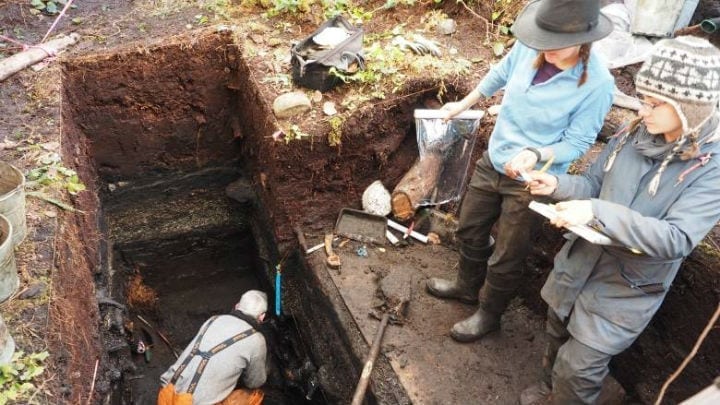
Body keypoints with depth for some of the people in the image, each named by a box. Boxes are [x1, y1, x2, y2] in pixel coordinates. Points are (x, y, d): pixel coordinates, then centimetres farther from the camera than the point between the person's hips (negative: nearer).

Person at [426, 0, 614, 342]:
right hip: (492, 162, 6)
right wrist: (463, 105, 19)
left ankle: (489, 315, 37)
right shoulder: (529, 48, -14)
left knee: (505, 260, 11)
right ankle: (467, 286, 51)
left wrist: (536, 155, -36)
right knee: (469, 231, 23)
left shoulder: (597, 84, -26)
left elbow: (576, 143, -17)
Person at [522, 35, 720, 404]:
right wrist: (558, 184, -18)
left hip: (627, 290, -5)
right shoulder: (632, 136, -6)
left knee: (577, 368, 3)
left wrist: (597, 213, -38)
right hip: (580, 263, 6)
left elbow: (676, 240, -30)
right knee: (559, 334, 26)